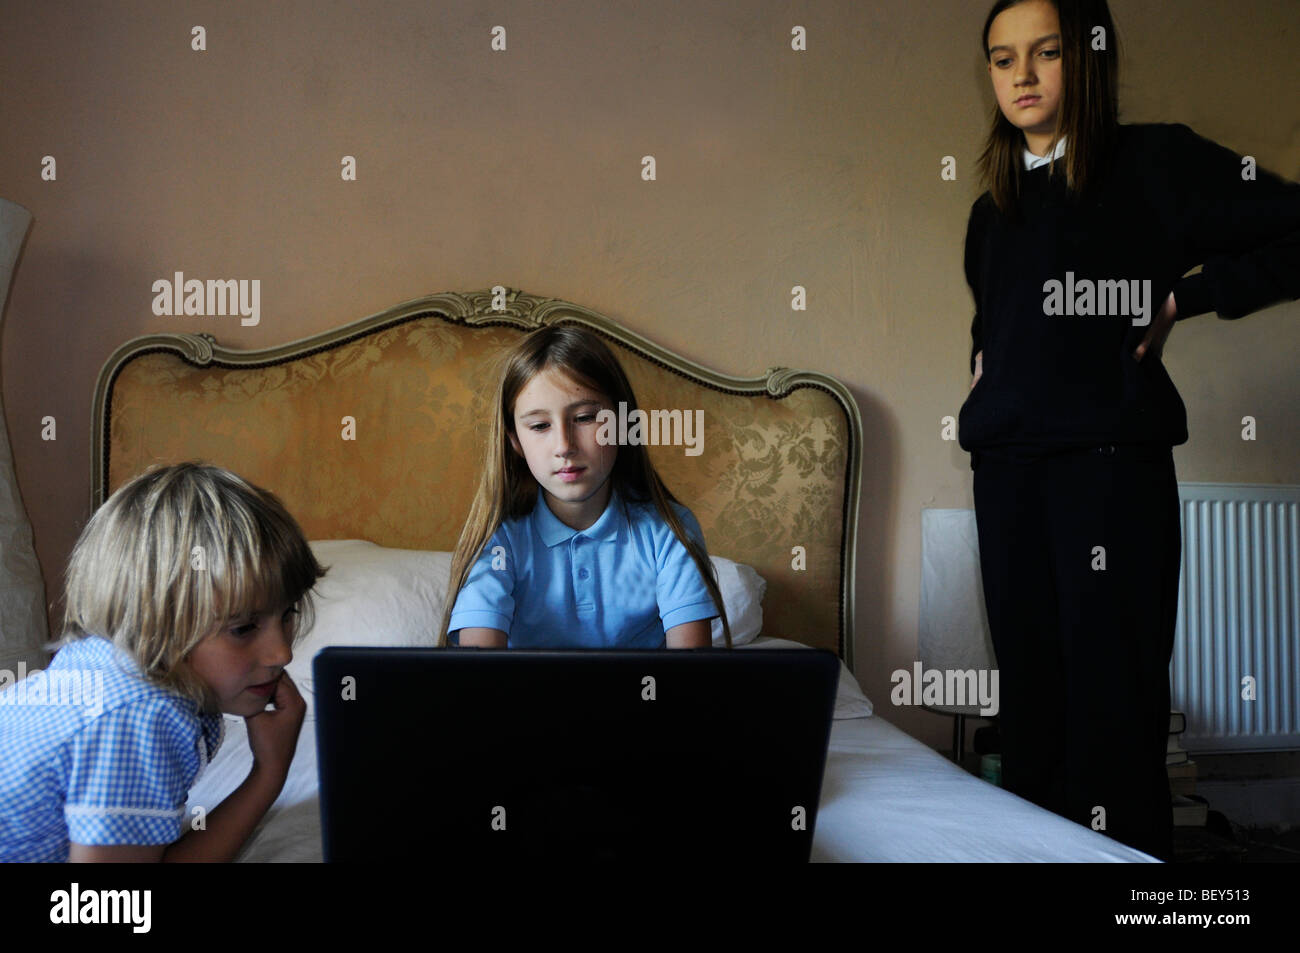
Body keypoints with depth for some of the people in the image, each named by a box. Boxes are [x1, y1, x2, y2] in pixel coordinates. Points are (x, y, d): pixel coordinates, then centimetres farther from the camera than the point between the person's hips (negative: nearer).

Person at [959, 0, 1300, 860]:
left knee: (1112, 700, -7)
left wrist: (1182, 299, -4)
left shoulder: (1153, 162, 1)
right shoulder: (993, 209, 19)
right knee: (1029, 695, 6)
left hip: (1111, 458, -6)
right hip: (1008, 467, 6)